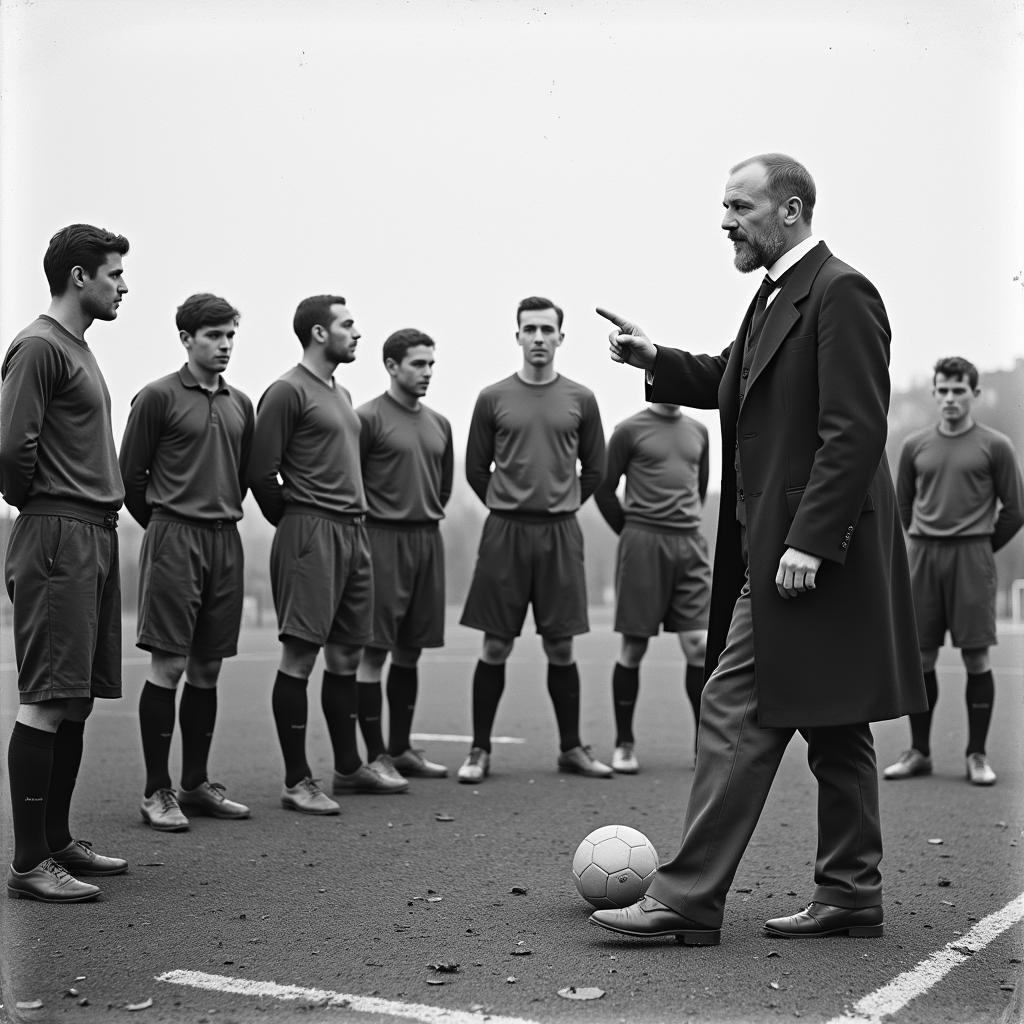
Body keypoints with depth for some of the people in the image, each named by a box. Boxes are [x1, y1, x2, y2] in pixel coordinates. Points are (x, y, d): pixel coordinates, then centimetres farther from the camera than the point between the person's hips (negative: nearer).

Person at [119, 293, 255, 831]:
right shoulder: (158, 397, -4)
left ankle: (196, 785, 18)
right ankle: (157, 792, 3)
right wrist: (165, 525, 6)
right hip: (173, 541, -5)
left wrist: (223, 517, 15)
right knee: (168, 666, -5)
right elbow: (130, 475, -2)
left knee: (207, 668, 9)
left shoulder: (240, 404, 13)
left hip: (225, 542, 6)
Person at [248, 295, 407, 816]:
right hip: (310, 533, -9)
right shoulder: (288, 391, -8)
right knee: (300, 655, -6)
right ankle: (296, 782, -3)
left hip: (353, 533, 9)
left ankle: (349, 767, 23)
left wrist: (356, 519, 16)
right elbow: (261, 472, -12)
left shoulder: (341, 393, 20)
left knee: (345, 655, 13)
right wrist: (294, 520, -1)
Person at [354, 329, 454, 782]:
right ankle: (376, 756, 1)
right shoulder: (368, 418, -7)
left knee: (410, 650, 11)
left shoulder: (439, 424, 13)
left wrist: (430, 515, 16)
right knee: (373, 651, -4)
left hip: (428, 540, 7)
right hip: (382, 540, -7)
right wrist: (368, 525, -5)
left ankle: (401, 748, 20)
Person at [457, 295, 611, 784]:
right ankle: (480, 750, 9)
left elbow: (594, 469, 14)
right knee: (495, 648, 2)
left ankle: (571, 747, 17)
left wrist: (559, 506, 11)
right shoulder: (493, 398, 3)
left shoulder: (580, 399, 6)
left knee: (561, 648, 6)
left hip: (560, 533, 1)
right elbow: (476, 469, 10)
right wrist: (508, 506, 9)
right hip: (504, 532, -1)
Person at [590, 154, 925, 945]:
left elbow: (855, 429, -20)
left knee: (736, 714, -7)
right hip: (777, 548, 10)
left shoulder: (841, 293, -12)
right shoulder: (778, 295, 17)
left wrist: (807, 541, -24)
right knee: (833, 727, 13)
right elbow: (732, 384, 28)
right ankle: (850, 896, 22)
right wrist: (657, 361, 12)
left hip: (809, 550, -10)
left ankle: (688, 901, -1)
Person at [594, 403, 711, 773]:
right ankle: (624, 745, 11)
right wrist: (633, 532, 5)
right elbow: (603, 489, 3)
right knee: (633, 648, 1)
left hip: (690, 545, 4)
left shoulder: (698, 431, 15)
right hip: (643, 545, -4)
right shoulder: (630, 430, 0)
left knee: (699, 646, -3)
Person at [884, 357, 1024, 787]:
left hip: (971, 558, -3)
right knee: (920, 658, 4)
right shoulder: (915, 446, 9)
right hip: (921, 558, 3)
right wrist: (919, 542, 12)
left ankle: (977, 755, 7)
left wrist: (981, 547, 7)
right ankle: (919, 751, 14)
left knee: (976, 657, -3)